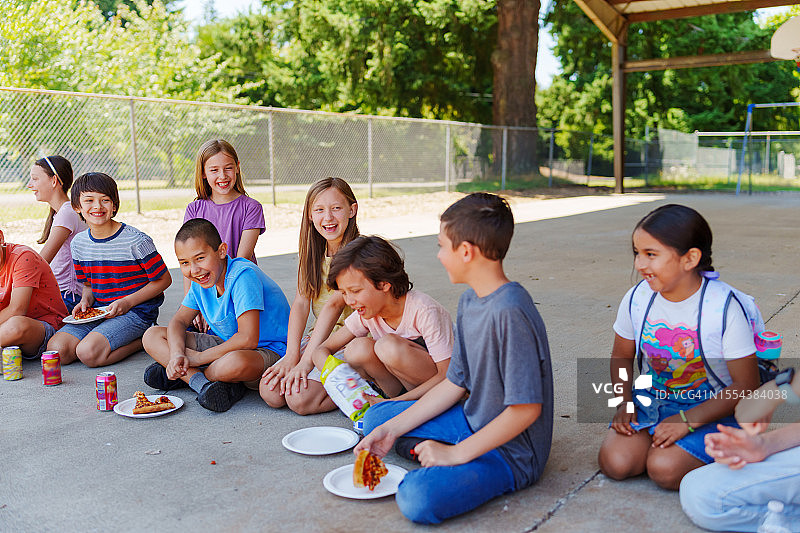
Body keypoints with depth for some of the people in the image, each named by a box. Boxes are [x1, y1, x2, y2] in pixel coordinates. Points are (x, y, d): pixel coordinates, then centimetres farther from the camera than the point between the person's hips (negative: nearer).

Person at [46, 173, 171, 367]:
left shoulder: (136, 241, -13)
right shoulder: (78, 243, 6)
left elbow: (163, 280, -6)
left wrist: (127, 302, -13)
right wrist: (86, 300, -3)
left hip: (135, 312, -6)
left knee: (88, 353, -27)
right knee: (56, 350, -14)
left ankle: (142, 340, -3)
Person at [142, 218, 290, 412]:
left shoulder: (242, 275, -25)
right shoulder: (201, 281, 1)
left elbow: (248, 339, -31)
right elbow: (179, 321, 6)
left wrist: (199, 357, -20)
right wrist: (177, 354, -17)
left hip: (268, 350, -8)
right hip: (227, 345, 8)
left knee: (236, 362, -45)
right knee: (152, 336, -1)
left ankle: (185, 375, -13)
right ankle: (202, 382, -19)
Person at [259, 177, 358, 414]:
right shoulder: (312, 252, 8)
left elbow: (334, 305, -22)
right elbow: (301, 302, -1)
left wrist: (304, 362, -28)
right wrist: (292, 355, -14)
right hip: (319, 337, 6)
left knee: (299, 399, -22)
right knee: (270, 392, -13)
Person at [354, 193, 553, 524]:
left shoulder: (510, 312, -28)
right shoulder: (469, 301, 2)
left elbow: (526, 408, -26)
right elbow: (455, 383, 7)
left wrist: (456, 453, -20)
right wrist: (393, 430, 3)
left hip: (512, 453, -9)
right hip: (474, 423, 9)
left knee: (418, 497, -31)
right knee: (377, 417, 15)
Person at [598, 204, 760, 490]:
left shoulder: (725, 308, -20)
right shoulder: (637, 299, -7)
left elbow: (746, 385, -14)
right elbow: (621, 356, 10)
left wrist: (688, 420, -22)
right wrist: (625, 402, -8)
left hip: (710, 409, -3)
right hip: (651, 400, 4)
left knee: (664, 469, -26)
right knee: (614, 463, -19)